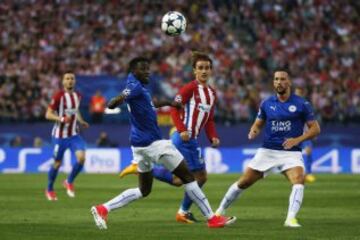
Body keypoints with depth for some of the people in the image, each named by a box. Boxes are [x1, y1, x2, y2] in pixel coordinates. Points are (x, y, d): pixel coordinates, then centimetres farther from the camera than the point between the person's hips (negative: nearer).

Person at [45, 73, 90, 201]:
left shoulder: (77, 96, 6)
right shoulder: (58, 96, -13)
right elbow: (48, 114, -13)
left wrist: (81, 121, 7)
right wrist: (62, 119, -29)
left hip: (74, 134, 4)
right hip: (60, 136, -4)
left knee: (81, 157, -16)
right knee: (57, 163, 5)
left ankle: (69, 182, 8)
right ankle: (49, 190, 27)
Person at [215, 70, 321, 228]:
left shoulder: (301, 104, -4)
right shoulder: (267, 104, 4)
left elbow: (315, 128, -1)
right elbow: (258, 124, 15)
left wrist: (298, 139, -17)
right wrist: (253, 132, -9)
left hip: (291, 152, -2)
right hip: (267, 151, 2)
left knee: (298, 181, -29)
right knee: (243, 182, 4)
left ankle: (291, 219, -30)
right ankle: (220, 211, 21)